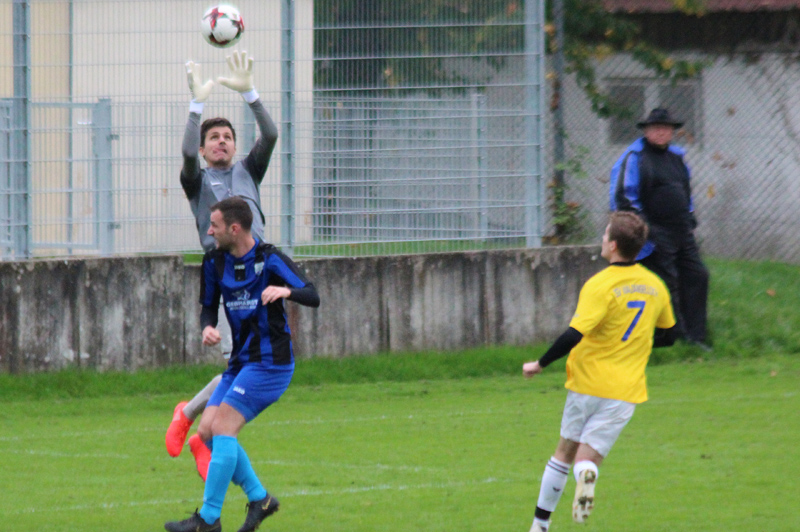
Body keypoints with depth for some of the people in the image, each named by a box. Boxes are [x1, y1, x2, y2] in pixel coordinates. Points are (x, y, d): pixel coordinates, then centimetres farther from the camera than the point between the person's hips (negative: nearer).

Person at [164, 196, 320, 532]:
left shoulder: (268, 259, -13)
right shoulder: (215, 262, 6)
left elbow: (313, 297, -18)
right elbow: (209, 306, 17)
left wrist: (285, 291, -39)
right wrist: (207, 327, -6)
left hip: (269, 362, -8)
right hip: (240, 362, 8)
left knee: (223, 428, -15)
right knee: (207, 430, -1)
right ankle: (259, 499, 10)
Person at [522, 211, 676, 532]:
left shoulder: (600, 286, -14)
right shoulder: (655, 286, 5)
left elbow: (574, 335, -22)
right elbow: (667, 332, 19)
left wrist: (539, 365, -10)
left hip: (588, 382, -3)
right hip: (626, 391, 3)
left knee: (564, 452, 15)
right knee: (587, 458, 1)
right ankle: (587, 475, -36)